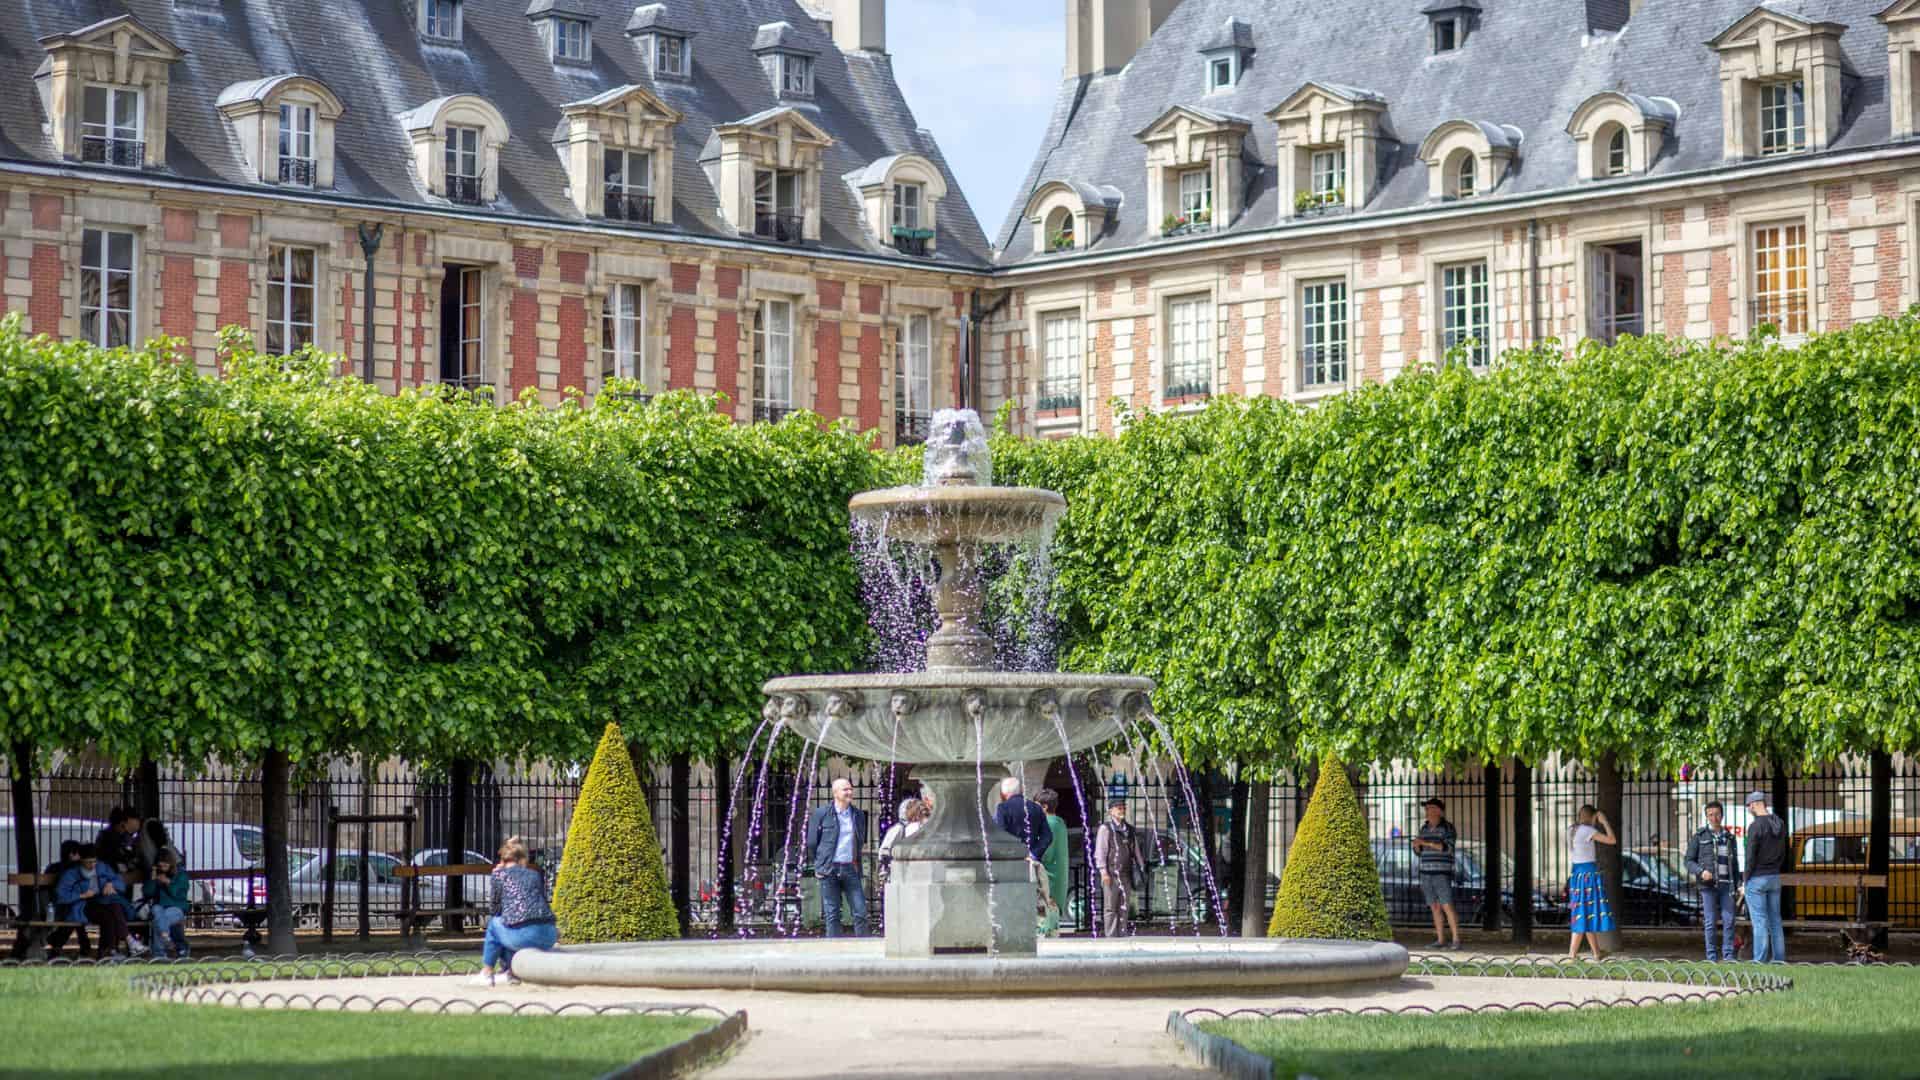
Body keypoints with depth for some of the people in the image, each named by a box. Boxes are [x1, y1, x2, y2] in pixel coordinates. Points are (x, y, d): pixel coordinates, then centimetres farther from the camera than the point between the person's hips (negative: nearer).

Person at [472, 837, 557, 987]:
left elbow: (496, 910, 16)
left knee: (493, 923, 29)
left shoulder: (500, 874, 11)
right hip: (548, 938, 4)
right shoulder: (537, 875, 22)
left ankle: (487, 973, 31)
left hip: (521, 937, -4)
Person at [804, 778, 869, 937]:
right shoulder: (821, 813, -1)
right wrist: (820, 864, 7)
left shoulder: (858, 814, 10)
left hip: (850, 869, 3)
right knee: (832, 914, 1)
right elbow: (811, 843, 5)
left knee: (860, 912, -3)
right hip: (829, 870, -3)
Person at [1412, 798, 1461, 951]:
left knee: (1447, 907, -12)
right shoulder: (1425, 828, 12)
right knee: (1435, 907, 5)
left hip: (1442, 873, -6)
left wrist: (1426, 842, -25)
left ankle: (1456, 940, -10)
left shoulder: (1448, 828, -8)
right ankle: (1440, 940, 8)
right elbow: (1418, 851, 13)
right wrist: (1416, 844, -11)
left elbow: (1448, 848, -20)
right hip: (1426, 873, 6)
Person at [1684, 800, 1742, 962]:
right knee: (1711, 922, -3)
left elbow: (1734, 864, 15)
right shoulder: (1699, 836, 0)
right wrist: (1701, 872, -20)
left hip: (1726, 884, 3)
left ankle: (1728, 956, 0)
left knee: (1729, 920, -5)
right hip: (1708, 884, -3)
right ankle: (1712, 957, 4)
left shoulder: (1729, 837, 10)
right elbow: (1689, 861, 0)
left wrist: (1737, 886, 7)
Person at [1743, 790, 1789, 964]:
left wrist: (1747, 878, -6)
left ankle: (1760, 961, -5)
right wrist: (1774, 870, 13)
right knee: (1774, 920, 11)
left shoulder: (1755, 826, -19)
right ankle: (1779, 959, 11)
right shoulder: (1780, 825, 5)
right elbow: (1782, 853, 11)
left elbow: (1751, 856, -18)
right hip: (1774, 878, 7)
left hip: (1756, 879, -7)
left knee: (1759, 921, -5)